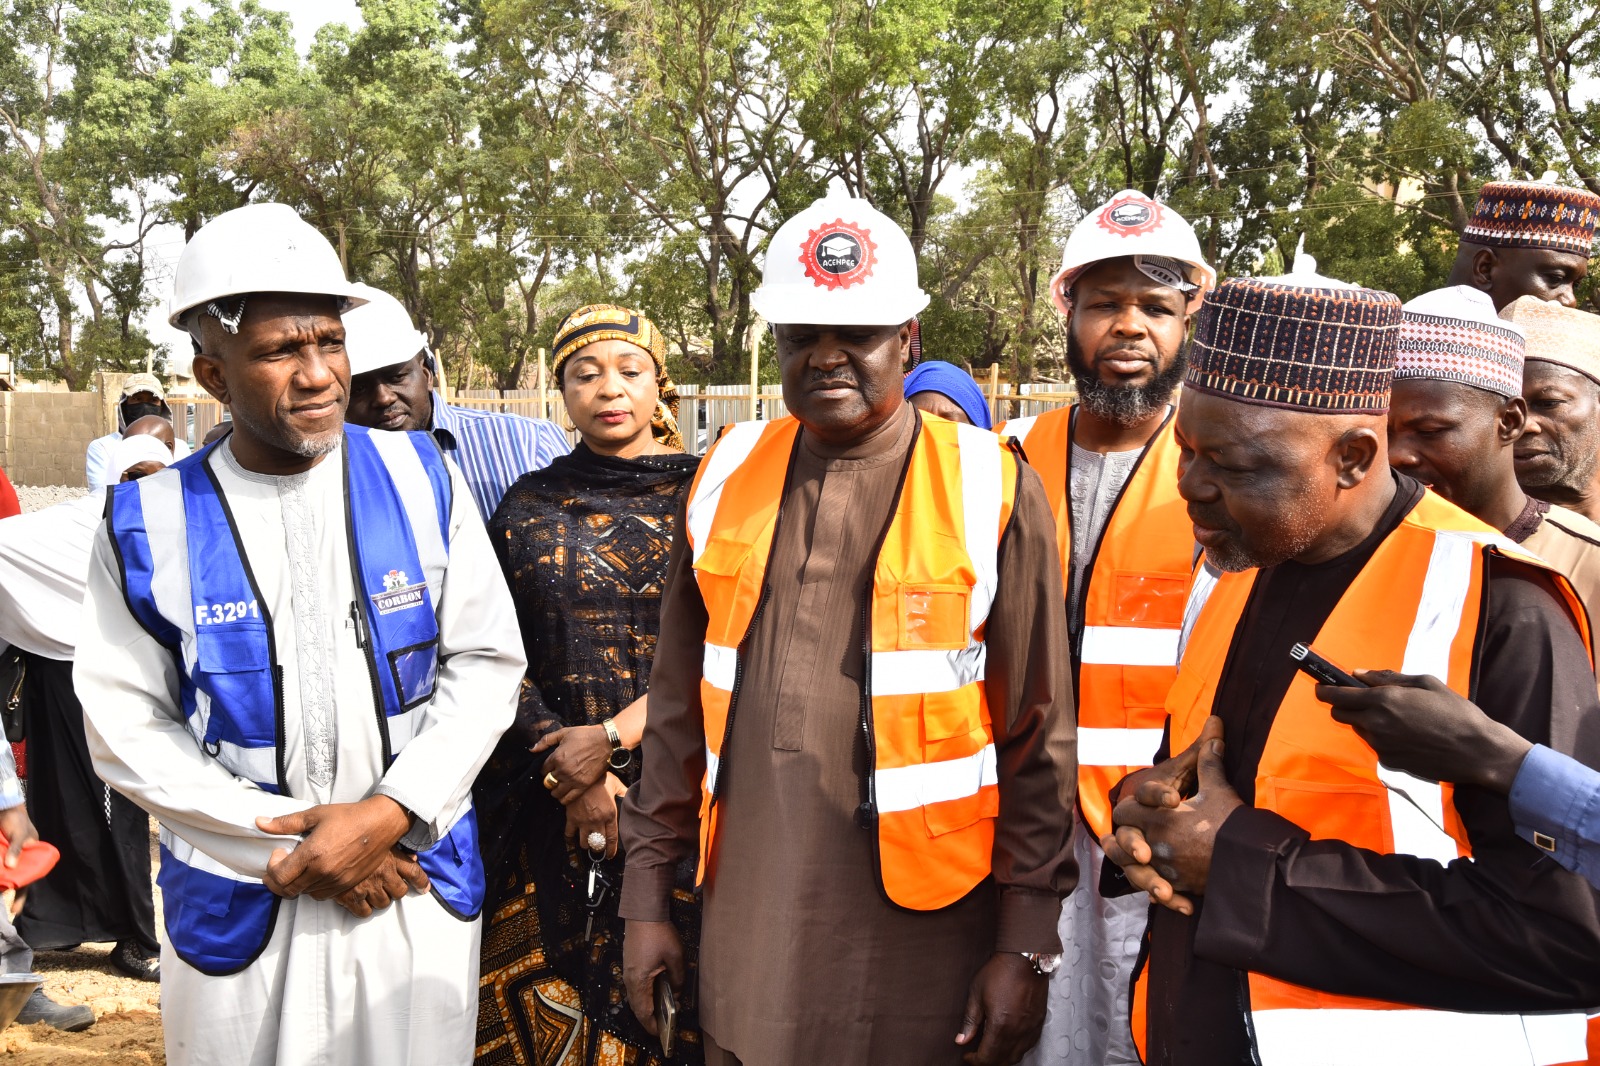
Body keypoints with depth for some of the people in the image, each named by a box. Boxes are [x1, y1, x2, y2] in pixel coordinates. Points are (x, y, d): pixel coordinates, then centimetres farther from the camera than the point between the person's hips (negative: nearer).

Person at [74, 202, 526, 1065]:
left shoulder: (421, 481, -4)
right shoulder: (149, 524, -6)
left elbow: (486, 661, -3)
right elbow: (127, 728, -5)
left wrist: (390, 815, -14)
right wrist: (289, 844, -12)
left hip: (421, 883, 1)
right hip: (239, 904, -1)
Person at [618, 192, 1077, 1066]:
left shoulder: (989, 490, -5)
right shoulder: (727, 480, 5)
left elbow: (1038, 735, -4)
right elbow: (679, 705, 10)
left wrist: (1027, 945, -5)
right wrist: (647, 896, 9)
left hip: (922, 939, -3)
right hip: (747, 936, 3)